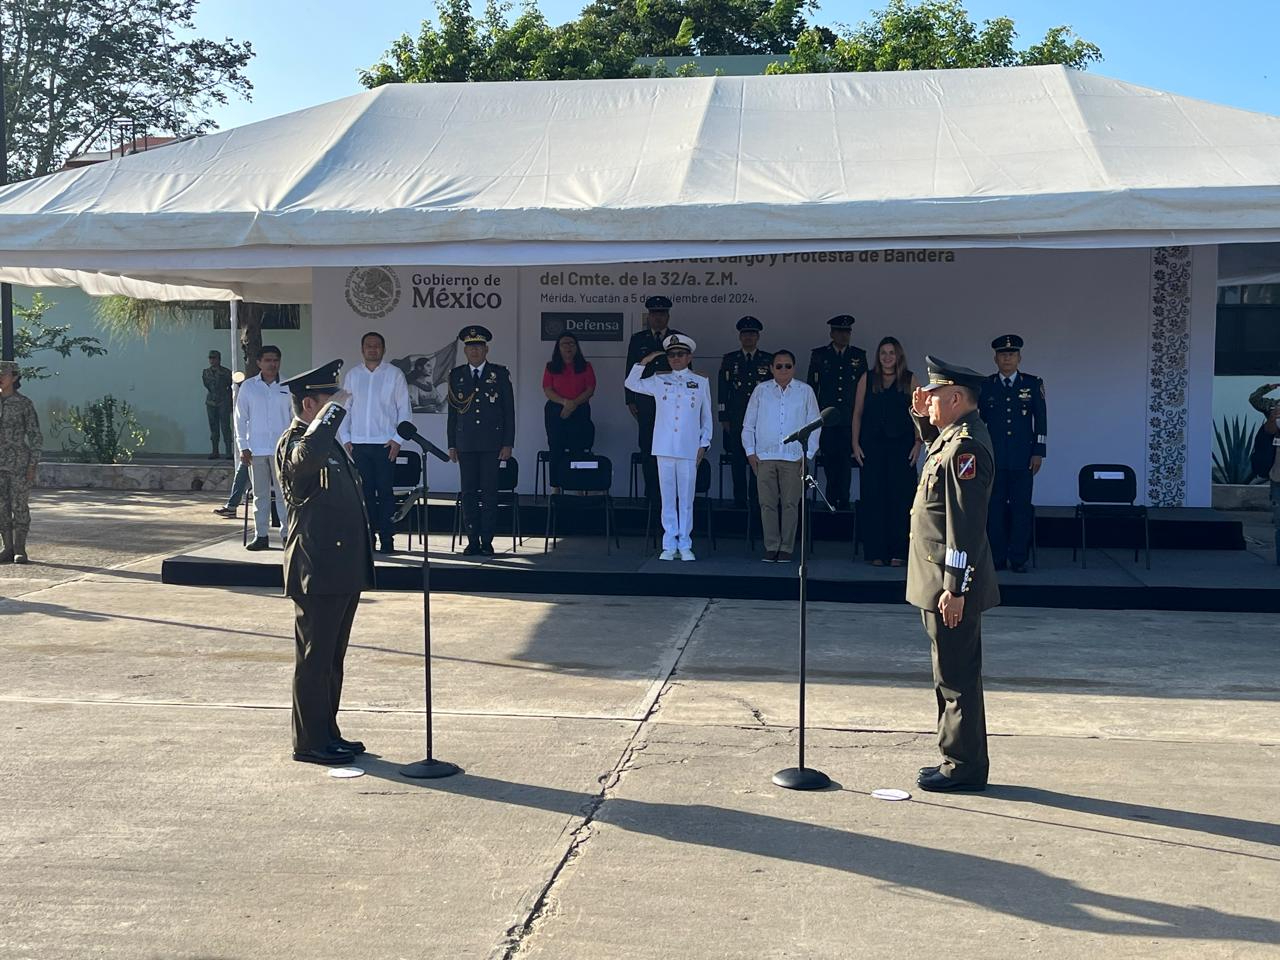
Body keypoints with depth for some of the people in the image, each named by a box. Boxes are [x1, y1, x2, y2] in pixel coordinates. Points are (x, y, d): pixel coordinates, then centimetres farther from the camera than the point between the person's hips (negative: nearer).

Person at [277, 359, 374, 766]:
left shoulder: (327, 441, 19)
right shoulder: (293, 443, -13)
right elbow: (309, 456, -39)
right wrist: (335, 410, -27)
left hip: (342, 571, 10)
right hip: (318, 571, -10)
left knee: (331, 657, 15)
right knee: (314, 658, -1)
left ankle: (327, 733, 24)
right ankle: (310, 742, 7)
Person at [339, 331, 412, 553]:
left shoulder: (394, 374, 3)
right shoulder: (352, 375, 11)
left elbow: (404, 409, 2)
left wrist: (397, 439, -6)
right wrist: (346, 439, 4)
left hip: (385, 443, -2)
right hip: (358, 444, 3)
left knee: (385, 492, -3)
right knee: (364, 492, 4)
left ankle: (387, 539, 2)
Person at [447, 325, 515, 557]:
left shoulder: (500, 374, 4)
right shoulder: (456, 375, 11)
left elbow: (509, 411, 3)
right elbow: (452, 412, 12)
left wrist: (508, 444, -4)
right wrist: (452, 445, 7)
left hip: (492, 443, -2)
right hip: (465, 444, 2)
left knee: (489, 492, -3)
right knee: (469, 492, 2)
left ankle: (487, 541, 2)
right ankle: (472, 541, 8)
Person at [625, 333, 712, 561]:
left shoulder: (701, 383, 7)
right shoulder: (659, 381, 10)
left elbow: (706, 417, 10)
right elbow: (631, 384, 15)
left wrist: (704, 444, 4)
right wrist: (643, 362, 5)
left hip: (689, 449, -1)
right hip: (665, 447, 1)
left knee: (686, 498, 2)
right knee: (668, 497, 4)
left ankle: (684, 545, 9)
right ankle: (669, 545, 9)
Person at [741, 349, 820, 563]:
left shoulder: (805, 391, 6)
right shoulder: (761, 391, 9)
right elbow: (748, 424, 12)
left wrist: (808, 454, 0)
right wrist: (750, 452, 5)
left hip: (794, 457, -1)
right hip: (765, 456, 1)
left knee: (790, 503, 0)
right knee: (767, 503, 0)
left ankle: (787, 548, 7)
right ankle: (771, 547, 8)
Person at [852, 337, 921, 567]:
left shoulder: (910, 380, 5)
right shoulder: (867, 379, 8)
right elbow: (857, 413, 7)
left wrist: (918, 443, -6)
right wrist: (855, 444, 1)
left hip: (901, 446, -1)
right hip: (872, 446, 1)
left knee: (900, 497, -1)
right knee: (873, 497, 1)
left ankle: (898, 552, 6)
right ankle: (876, 552, 7)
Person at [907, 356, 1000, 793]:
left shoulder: (967, 447, -20)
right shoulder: (955, 435, 10)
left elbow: (966, 524, -24)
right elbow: (935, 444, 38)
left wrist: (955, 588, -24)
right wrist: (922, 417, 19)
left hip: (951, 584, -11)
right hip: (940, 580, 11)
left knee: (956, 677, -1)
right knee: (952, 675, 17)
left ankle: (965, 767, 9)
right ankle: (959, 759, 27)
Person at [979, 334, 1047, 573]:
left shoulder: (1033, 384, 6)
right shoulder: (985, 386, 8)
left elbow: (1040, 421, 5)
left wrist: (1038, 453, -1)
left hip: (1023, 458, -1)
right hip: (994, 458, 1)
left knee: (1021, 508, -1)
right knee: (994, 507, 1)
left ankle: (1019, 559, 5)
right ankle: (996, 558, 8)